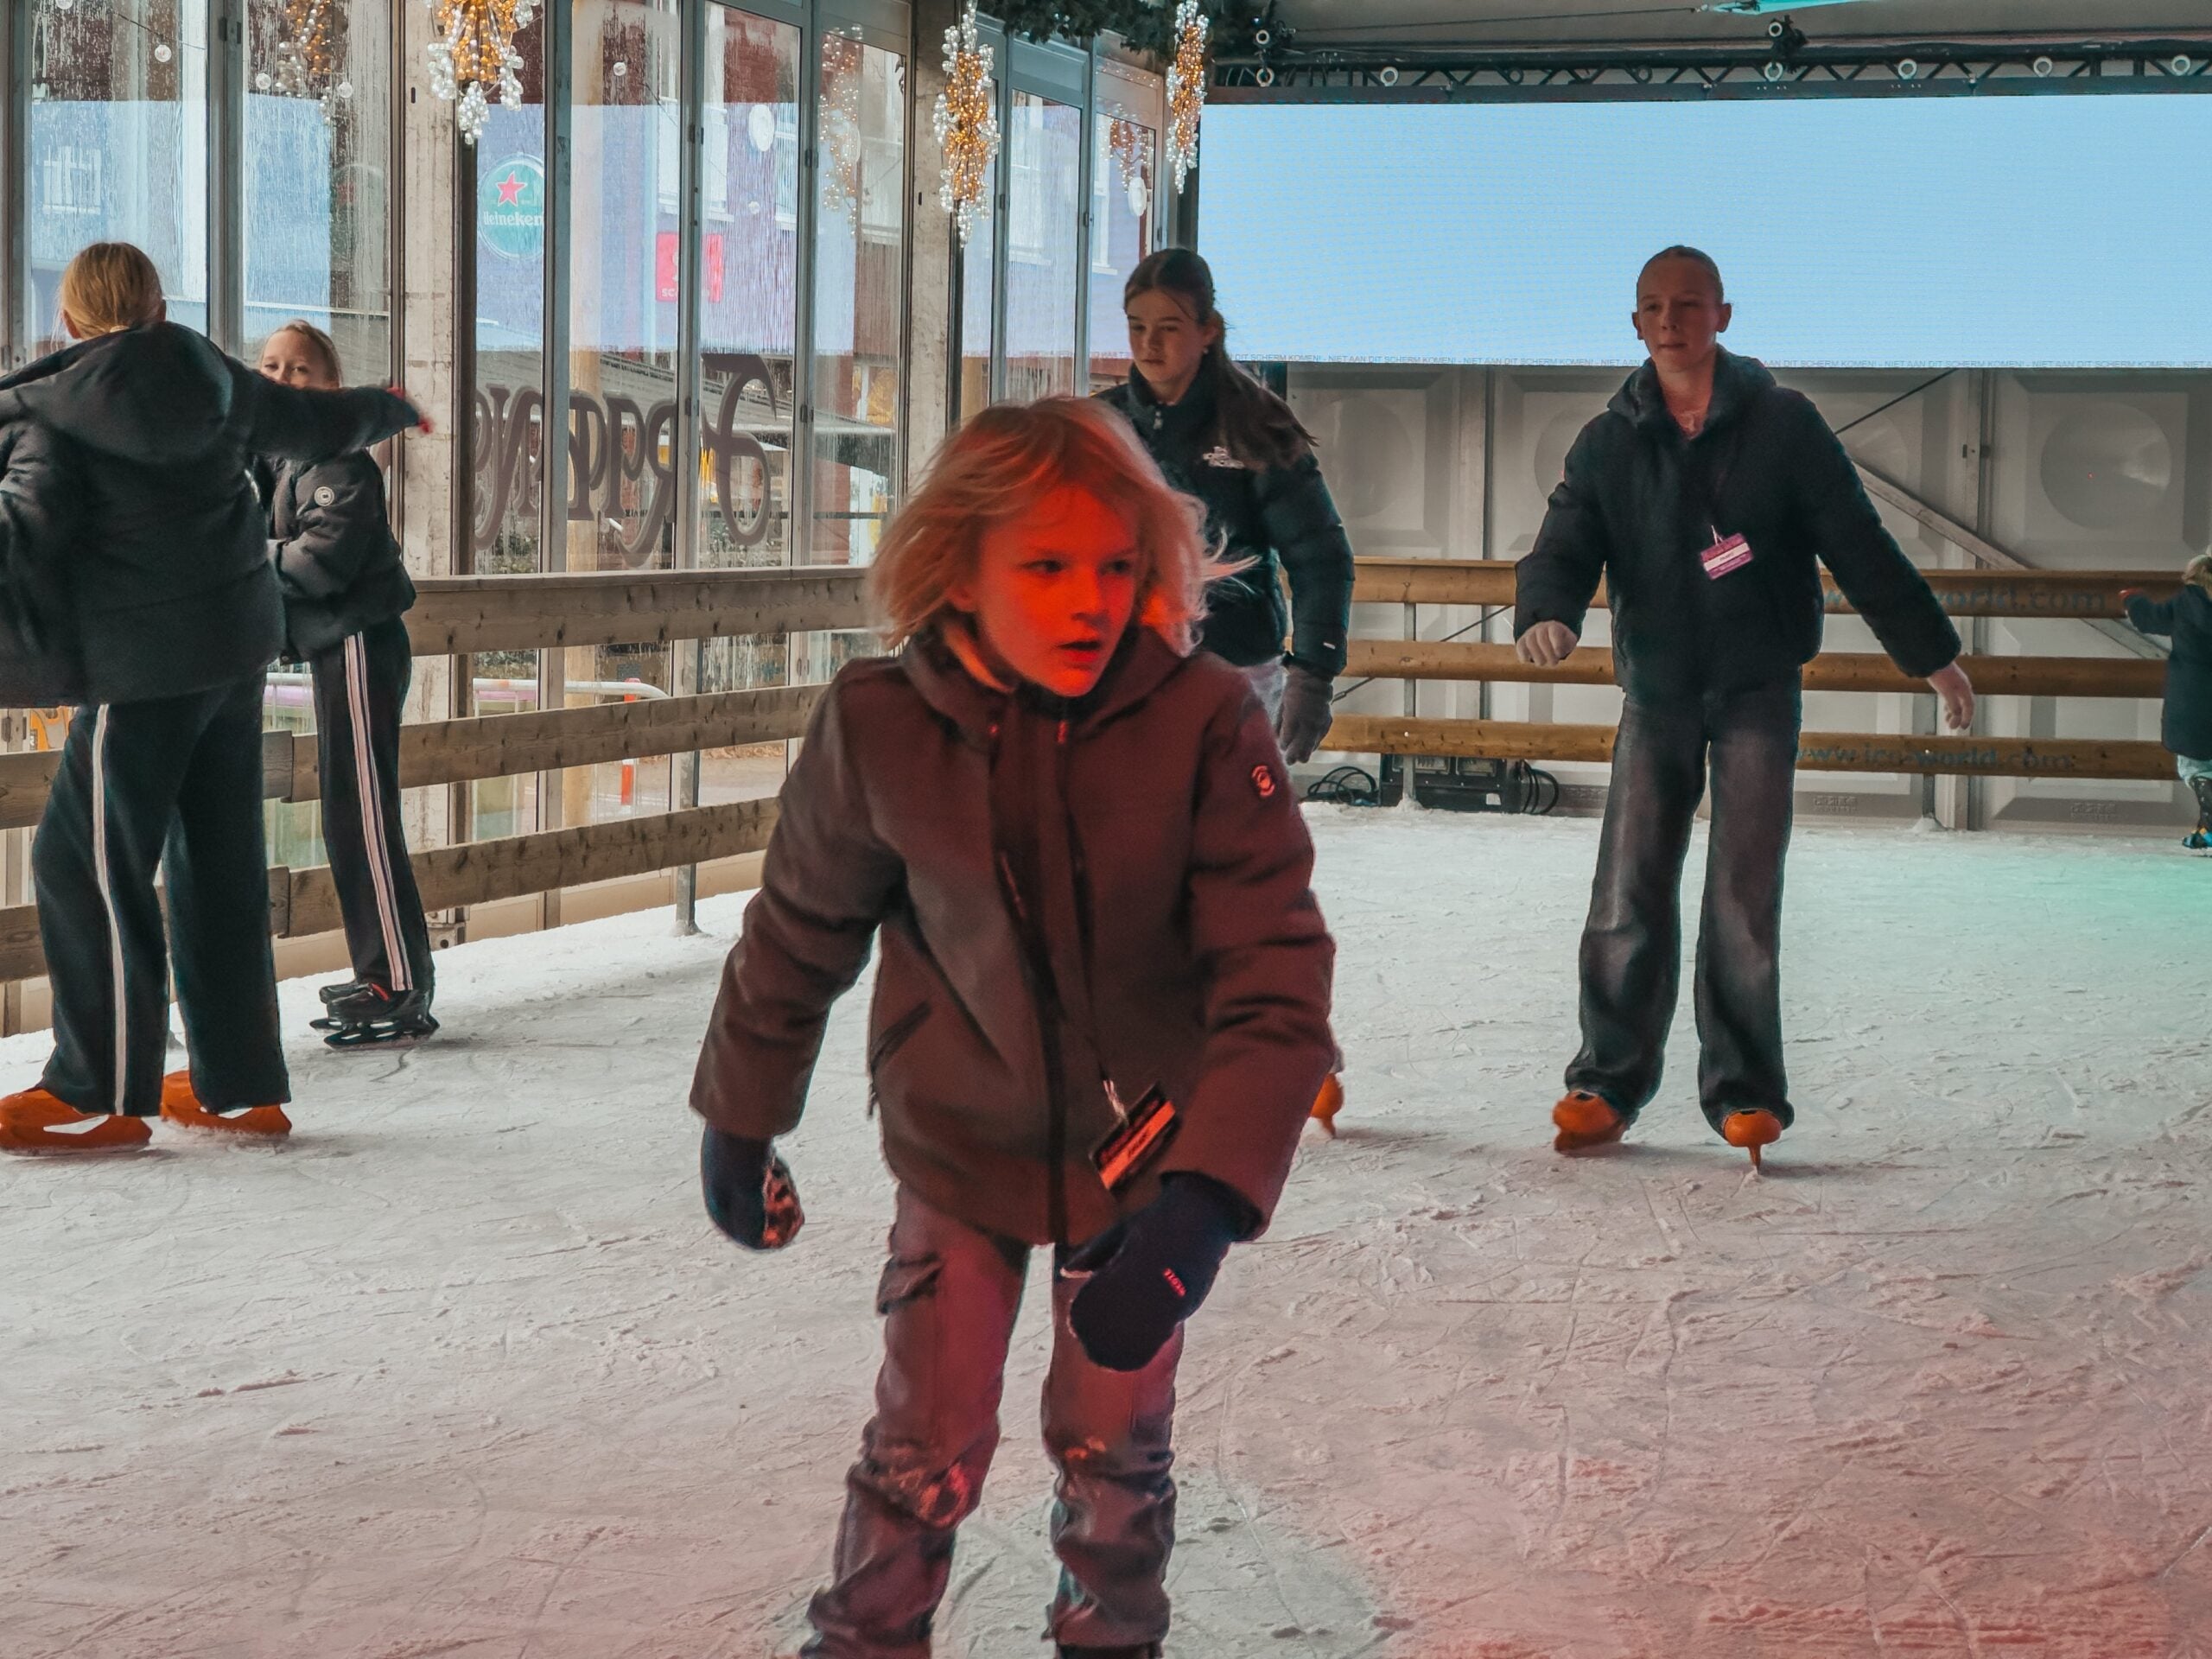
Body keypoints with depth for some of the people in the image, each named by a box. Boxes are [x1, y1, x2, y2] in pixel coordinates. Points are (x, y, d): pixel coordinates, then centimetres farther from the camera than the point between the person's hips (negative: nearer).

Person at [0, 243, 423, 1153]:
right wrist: (392, 410, 43)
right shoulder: (213, 381, 8)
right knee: (220, 862, 13)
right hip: (240, 641, 7)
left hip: (145, 663, -7)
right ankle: (241, 1084, 18)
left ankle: (98, 1094, -1)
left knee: (82, 863, -1)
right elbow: (318, 423, 23)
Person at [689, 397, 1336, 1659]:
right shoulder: (880, 728, -18)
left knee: (1116, 1451, 11)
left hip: (1143, 1142, 0)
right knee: (924, 1453, 4)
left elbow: (1276, 975, -24)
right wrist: (740, 1121, 10)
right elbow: (801, 930, -1)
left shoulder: (1205, 722, -23)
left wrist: (1201, 1205, -34)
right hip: (959, 1135, 0)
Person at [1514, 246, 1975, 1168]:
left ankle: (1744, 1092, 3)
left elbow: (1861, 548, 1)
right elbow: (1565, 548, -2)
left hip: (1758, 693, -2)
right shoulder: (1609, 443, 4)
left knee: (1743, 900, -6)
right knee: (1628, 899, -3)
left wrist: (1930, 653, 4)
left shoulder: (1782, 425, -3)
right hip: (1655, 694, 2)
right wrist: (1546, 614, -25)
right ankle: (1609, 1082, 6)